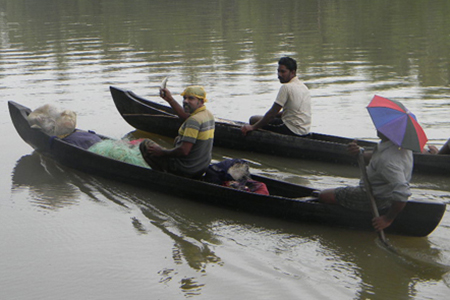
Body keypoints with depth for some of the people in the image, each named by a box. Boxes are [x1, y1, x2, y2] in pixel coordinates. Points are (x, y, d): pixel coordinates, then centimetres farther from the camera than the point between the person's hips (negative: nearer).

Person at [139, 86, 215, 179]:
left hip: (186, 171, -9)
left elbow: (184, 151, -29)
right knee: (178, 139, 37)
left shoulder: (194, 120, -26)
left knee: (145, 144, 1)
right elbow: (186, 117, 21)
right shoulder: (209, 114, 2)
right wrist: (170, 99, 18)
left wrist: (162, 152, -14)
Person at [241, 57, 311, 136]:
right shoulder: (303, 86, 14)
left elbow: (273, 112, -16)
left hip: (291, 130, -10)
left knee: (254, 119, -2)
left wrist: (253, 127, -11)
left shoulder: (286, 87, -16)